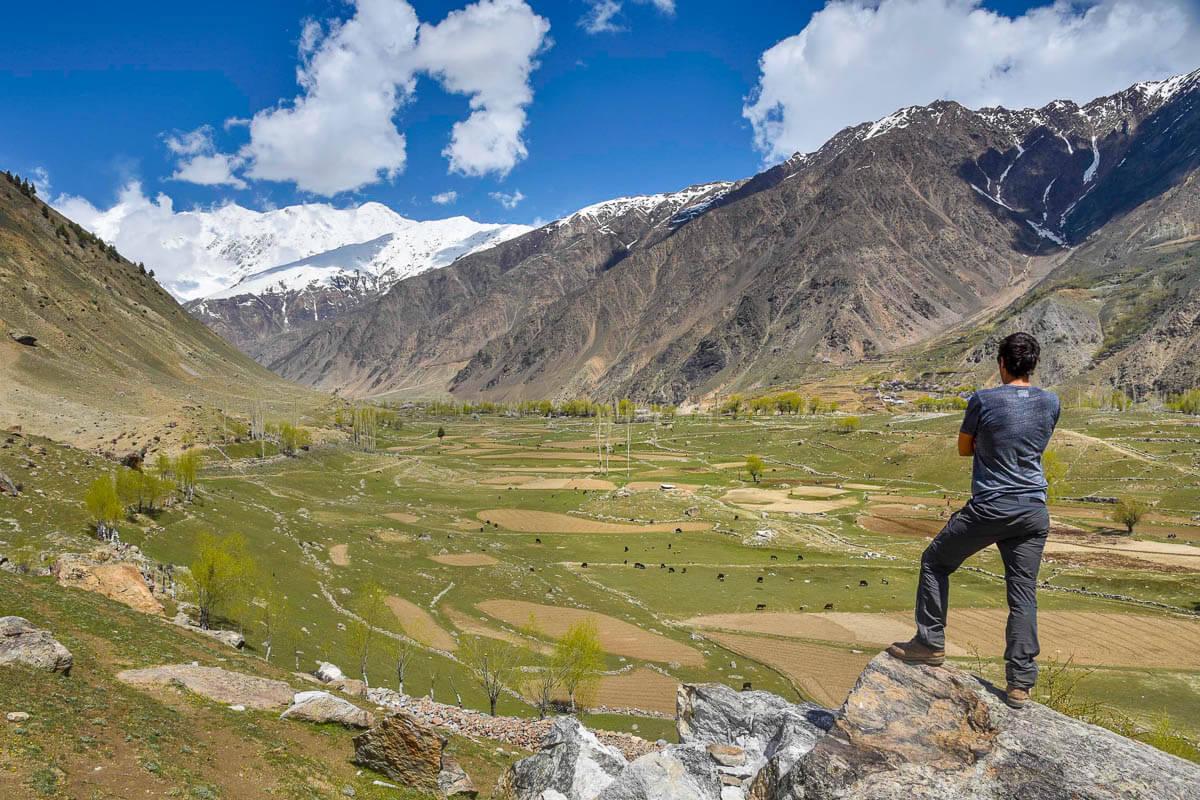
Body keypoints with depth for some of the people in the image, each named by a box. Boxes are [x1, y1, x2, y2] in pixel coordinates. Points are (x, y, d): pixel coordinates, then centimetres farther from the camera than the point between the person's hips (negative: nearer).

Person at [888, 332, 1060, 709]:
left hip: (988, 509, -4)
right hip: (1034, 512, 5)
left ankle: (931, 642, 15)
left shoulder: (983, 400, -9)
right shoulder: (1051, 403, 4)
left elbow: (964, 449, 4)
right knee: (1024, 593, 7)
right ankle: (1020, 683, 9)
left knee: (935, 562, 14)